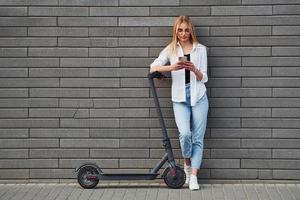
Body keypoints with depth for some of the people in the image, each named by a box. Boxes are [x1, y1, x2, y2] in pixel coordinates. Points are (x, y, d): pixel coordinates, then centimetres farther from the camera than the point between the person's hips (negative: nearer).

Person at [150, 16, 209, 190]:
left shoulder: (200, 49, 7)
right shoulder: (171, 49, 9)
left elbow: (204, 78, 5)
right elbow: (153, 67, -1)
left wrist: (194, 69, -16)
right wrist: (171, 67, -17)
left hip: (198, 97, 1)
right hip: (180, 98, -1)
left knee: (198, 138, -3)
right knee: (185, 133, -18)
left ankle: (193, 176, 0)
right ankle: (187, 164, 9)